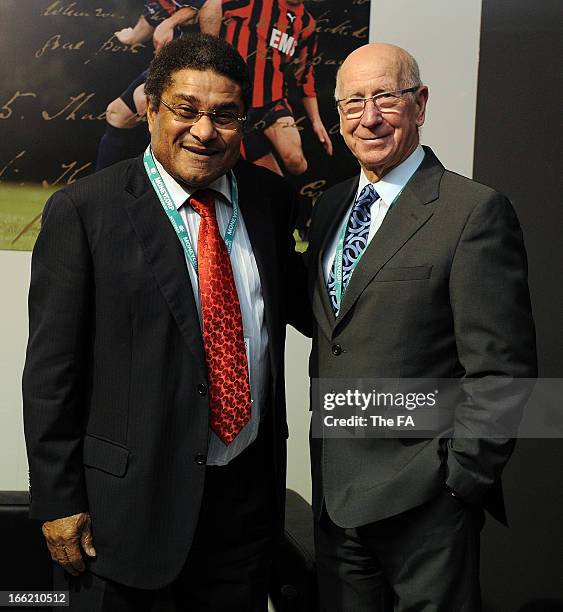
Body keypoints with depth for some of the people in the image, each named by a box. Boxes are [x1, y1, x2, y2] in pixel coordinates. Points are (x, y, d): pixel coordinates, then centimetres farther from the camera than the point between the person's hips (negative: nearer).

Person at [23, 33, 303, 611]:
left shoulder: (272, 197, 2)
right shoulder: (83, 210, -11)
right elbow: (50, 368, -10)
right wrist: (58, 500, -9)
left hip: (248, 490, 4)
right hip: (127, 498, -4)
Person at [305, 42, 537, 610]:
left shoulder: (475, 212, -13)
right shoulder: (330, 206, 9)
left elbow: (501, 369, -15)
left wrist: (461, 479, -14)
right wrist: (324, 455, 12)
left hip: (422, 501, -6)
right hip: (334, 493, 7)